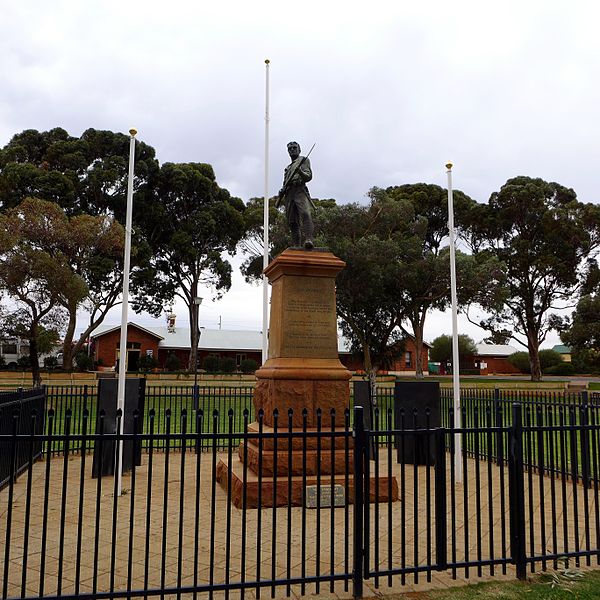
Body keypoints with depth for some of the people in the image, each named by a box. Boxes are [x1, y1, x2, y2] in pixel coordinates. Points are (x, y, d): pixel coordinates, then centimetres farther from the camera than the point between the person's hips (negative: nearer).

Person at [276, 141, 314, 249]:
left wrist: (300, 172, -18)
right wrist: (281, 192, 12)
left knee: (305, 213, -28)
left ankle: (308, 239, -43)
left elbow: (309, 176, 2)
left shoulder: (303, 160, 15)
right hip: (289, 194, 6)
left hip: (300, 191, -6)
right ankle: (296, 245, -4)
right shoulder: (288, 167, 33)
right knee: (292, 221, -2)